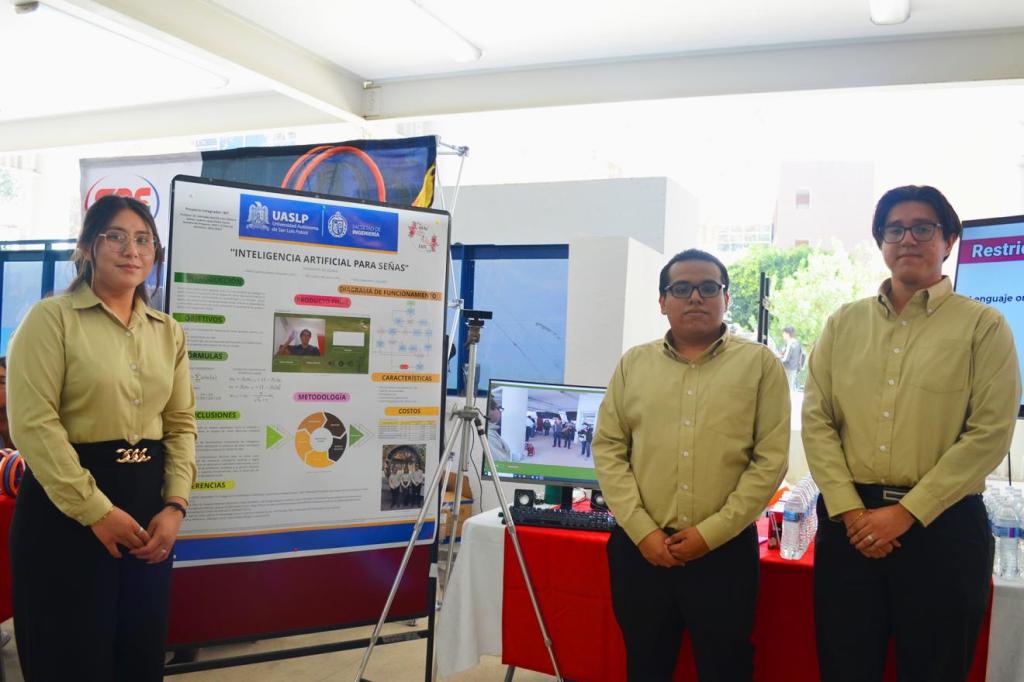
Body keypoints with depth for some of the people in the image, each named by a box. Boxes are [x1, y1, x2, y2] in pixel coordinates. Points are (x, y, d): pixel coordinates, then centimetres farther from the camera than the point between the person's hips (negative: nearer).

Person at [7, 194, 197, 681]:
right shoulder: (51, 318, -6)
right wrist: (96, 510, -17)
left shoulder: (168, 331, 10)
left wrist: (175, 505, -5)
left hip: (148, 501, 5)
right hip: (67, 506, -5)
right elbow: (33, 423, -14)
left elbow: (182, 423, 9)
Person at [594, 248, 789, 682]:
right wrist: (642, 530, -7)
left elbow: (770, 460, -5)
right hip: (639, 548, 2)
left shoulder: (759, 364, 0)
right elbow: (608, 449, 4)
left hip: (725, 550, -2)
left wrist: (711, 532, -11)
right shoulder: (633, 364, 7)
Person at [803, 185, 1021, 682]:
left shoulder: (983, 325, -1)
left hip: (943, 525, -2)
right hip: (848, 522, 3)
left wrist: (906, 513, -13)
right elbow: (816, 419, 4)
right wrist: (849, 510, -7)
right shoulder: (844, 323, 8)